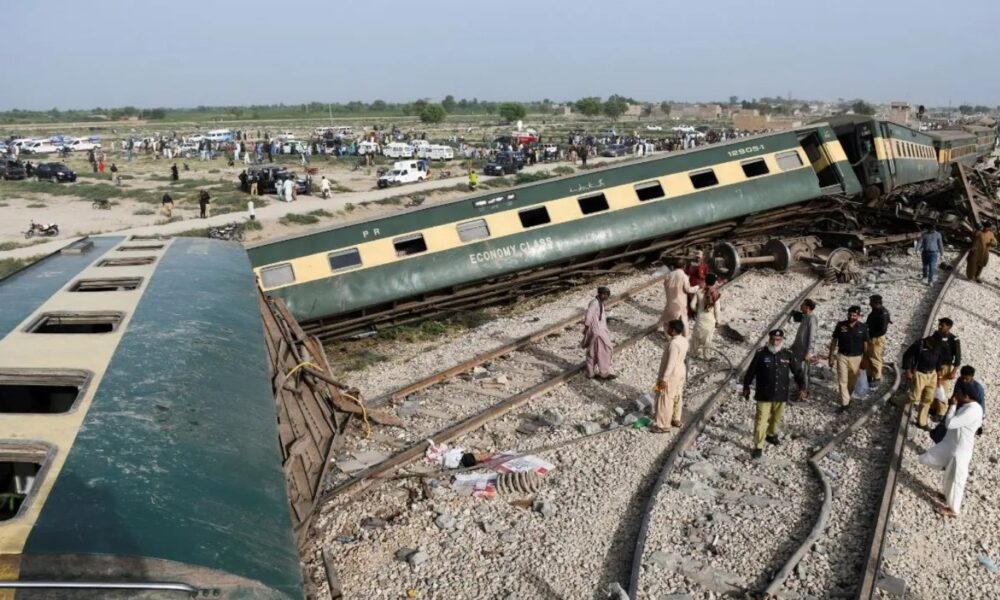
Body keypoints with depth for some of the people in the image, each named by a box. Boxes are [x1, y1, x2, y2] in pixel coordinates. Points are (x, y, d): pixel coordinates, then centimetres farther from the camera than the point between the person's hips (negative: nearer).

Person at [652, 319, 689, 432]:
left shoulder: (674, 344, -29)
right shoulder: (684, 340, -1)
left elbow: (670, 363, -28)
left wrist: (664, 379, -24)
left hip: (672, 374, -9)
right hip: (680, 371, 9)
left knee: (665, 399, 2)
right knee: (677, 396, 21)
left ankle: (663, 425, 11)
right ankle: (676, 420, 36)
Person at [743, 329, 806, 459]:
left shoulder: (788, 355, -2)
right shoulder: (761, 354, -9)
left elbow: (798, 372, 9)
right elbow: (750, 372, 1)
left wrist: (802, 387, 1)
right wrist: (746, 388, 7)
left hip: (781, 395, 3)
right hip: (764, 396, -3)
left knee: (776, 418, 20)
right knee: (761, 421, -5)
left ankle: (771, 435, 48)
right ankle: (758, 447, 5)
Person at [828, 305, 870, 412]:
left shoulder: (863, 327, -6)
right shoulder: (840, 325, -7)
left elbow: (865, 345, 1)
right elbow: (834, 342, 0)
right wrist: (831, 357, -1)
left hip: (856, 358, 1)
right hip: (842, 357, -1)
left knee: (852, 382, 15)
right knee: (842, 381, -3)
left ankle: (847, 397, 39)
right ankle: (845, 402, 5)